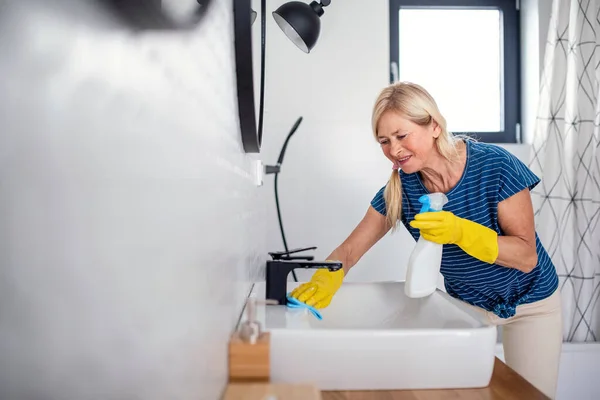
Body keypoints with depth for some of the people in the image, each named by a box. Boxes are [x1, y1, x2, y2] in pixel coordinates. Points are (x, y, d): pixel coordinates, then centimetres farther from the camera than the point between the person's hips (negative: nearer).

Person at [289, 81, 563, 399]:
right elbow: (350, 249, -18)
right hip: (466, 302, 2)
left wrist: (461, 232, -41)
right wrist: (325, 281, -40)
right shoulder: (400, 189, -19)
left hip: (530, 303, -2)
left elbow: (527, 257, -25)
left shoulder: (495, 166, -28)